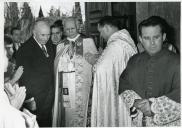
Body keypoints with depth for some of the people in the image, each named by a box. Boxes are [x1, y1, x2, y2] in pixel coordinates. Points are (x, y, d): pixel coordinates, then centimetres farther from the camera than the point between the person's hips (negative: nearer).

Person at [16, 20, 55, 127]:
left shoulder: (49, 47, 10)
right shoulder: (25, 50, -13)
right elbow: (24, 77, -15)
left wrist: (52, 94, 10)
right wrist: (30, 100, -17)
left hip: (49, 99, 6)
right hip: (35, 100, -6)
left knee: (47, 123, 13)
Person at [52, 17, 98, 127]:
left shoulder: (88, 41, 5)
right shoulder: (60, 46, 15)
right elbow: (55, 66, 12)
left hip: (81, 86, -2)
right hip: (64, 87, 3)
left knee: (79, 116, -4)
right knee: (65, 115, 3)